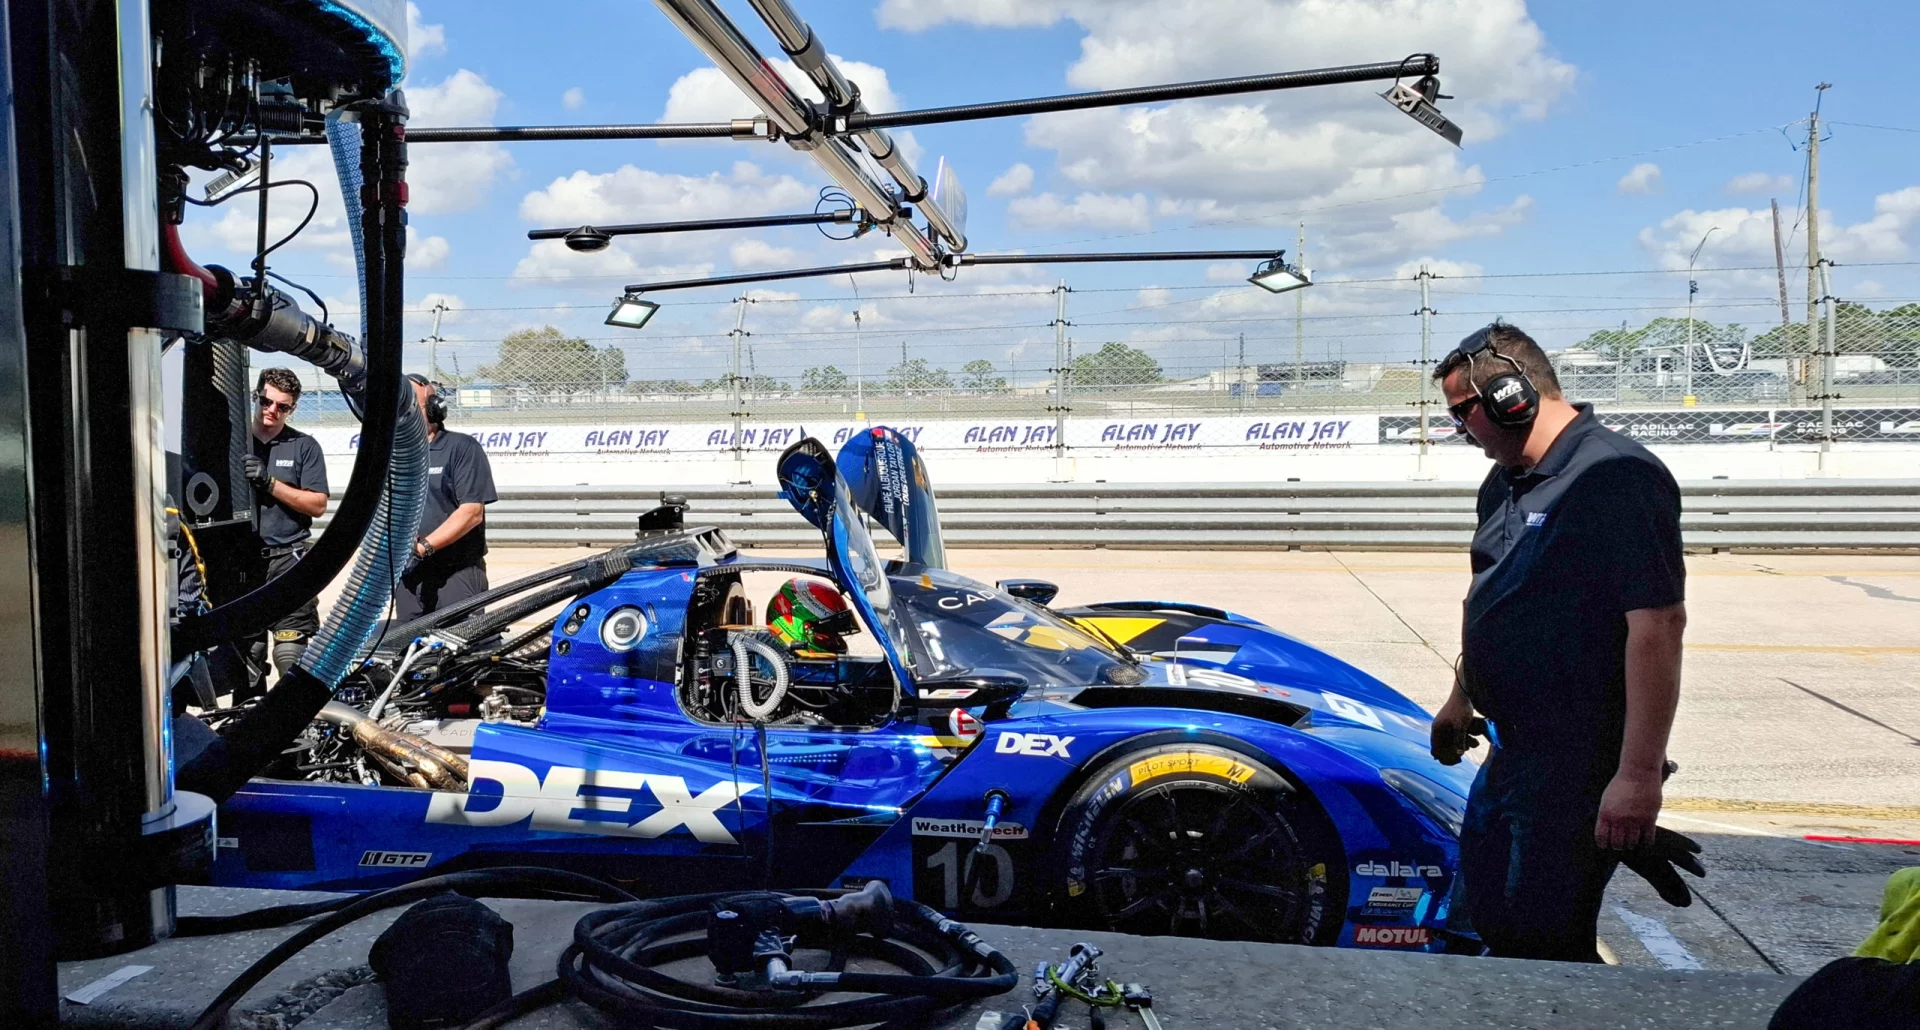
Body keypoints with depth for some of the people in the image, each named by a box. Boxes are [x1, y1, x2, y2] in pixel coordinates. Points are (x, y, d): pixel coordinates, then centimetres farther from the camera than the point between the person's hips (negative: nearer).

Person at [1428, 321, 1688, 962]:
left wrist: (1639, 776, -27)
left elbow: (1658, 624, -25)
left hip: (1583, 766, -9)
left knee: (1543, 945, -6)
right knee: (1493, 924, 15)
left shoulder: (1617, 478, -19)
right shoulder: (1504, 486, 13)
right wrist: (1460, 700, 31)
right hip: (1513, 754, 10)